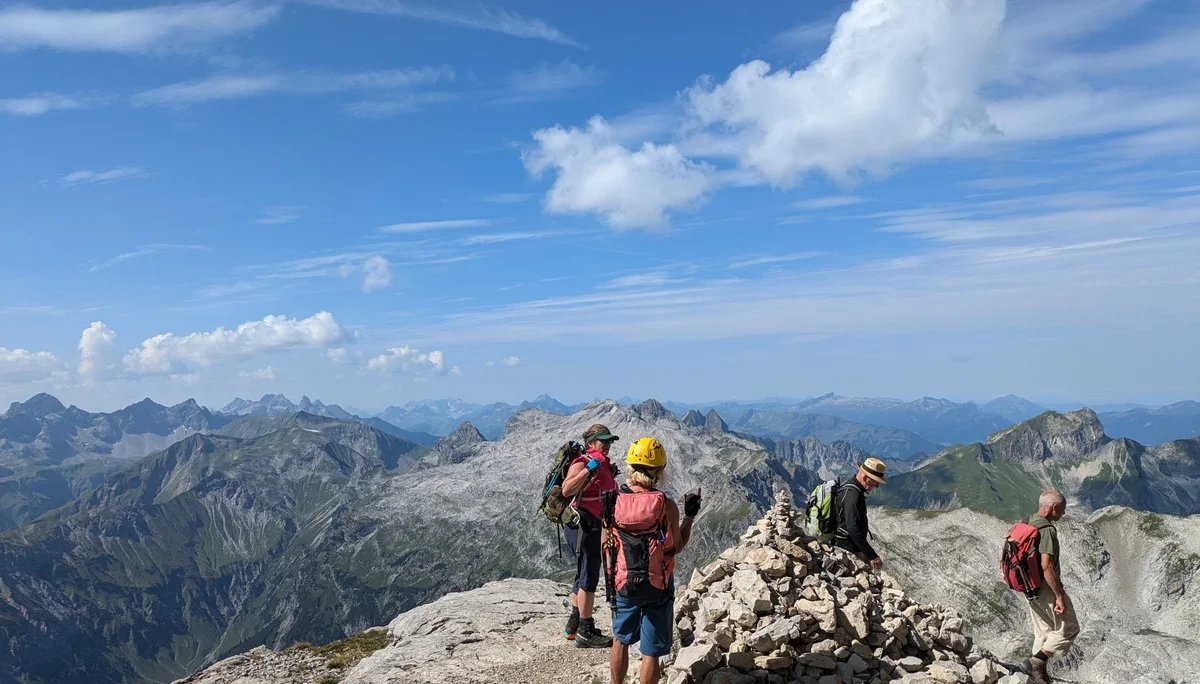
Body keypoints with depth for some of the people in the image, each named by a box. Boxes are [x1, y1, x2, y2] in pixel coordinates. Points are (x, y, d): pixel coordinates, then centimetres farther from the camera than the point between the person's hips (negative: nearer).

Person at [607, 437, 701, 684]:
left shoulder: (612, 502, -9)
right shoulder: (666, 505, -16)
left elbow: (606, 546, -1)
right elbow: (677, 547, -4)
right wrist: (690, 516, 7)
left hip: (624, 584, 3)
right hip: (658, 586, -2)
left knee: (621, 641, 23)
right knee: (651, 651, 9)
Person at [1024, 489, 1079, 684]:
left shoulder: (1025, 524, 7)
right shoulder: (1047, 530, -21)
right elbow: (1046, 566, -28)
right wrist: (1060, 596, -22)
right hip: (1047, 588, -9)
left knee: (1042, 633, 17)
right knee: (1069, 629, 6)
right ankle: (1038, 660, -3)